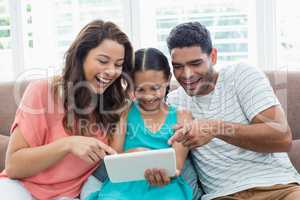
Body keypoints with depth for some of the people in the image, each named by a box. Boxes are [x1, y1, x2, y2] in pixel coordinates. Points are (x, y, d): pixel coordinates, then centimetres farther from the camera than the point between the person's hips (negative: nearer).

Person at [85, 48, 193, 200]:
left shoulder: (181, 117, 10)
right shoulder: (124, 112, 11)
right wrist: (131, 154, -17)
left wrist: (164, 174, -24)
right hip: (125, 183, 1)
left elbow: (177, 163, 0)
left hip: (165, 186, 0)